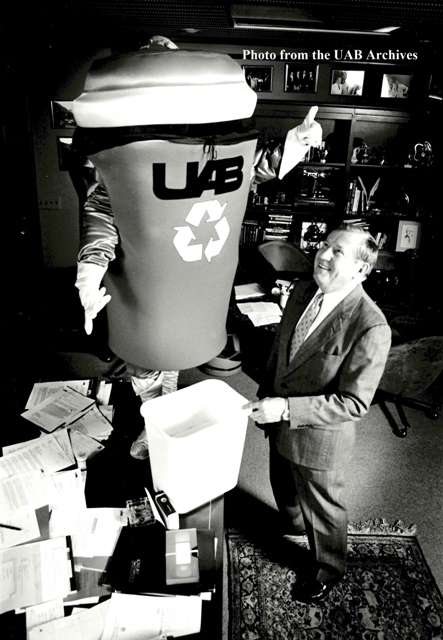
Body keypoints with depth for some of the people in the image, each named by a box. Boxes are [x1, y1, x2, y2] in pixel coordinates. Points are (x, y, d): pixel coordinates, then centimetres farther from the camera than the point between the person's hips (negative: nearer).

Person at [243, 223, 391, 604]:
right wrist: (265, 398, 10)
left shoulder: (371, 328, -30)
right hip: (282, 424, 7)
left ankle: (327, 571, 50)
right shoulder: (302, 292, -9)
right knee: (283, 486, 32)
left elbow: (354, 403, -26)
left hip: (320, 439, -7)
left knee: (322, 508, 20)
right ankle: (292, 526, 66)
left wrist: (286, 409, -31)